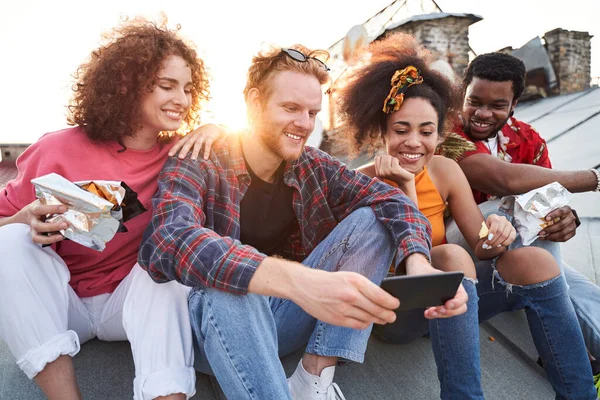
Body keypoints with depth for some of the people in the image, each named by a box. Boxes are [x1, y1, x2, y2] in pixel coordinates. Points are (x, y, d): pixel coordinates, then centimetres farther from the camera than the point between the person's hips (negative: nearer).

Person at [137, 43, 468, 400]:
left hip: (286, 317, 5)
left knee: (370, 220, -11)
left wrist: (418, 263, -33)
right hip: (218, 328, -4)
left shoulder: (313, 167, 0)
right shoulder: (199, 165, -15)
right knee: (222, 284, -38)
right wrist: (296, 281, -51)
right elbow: (170, 242, -36)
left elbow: (390, 200, -9)